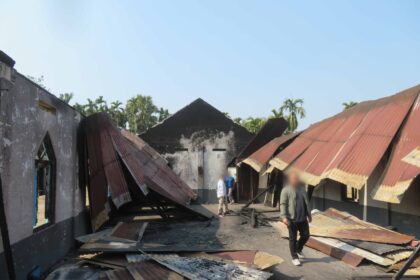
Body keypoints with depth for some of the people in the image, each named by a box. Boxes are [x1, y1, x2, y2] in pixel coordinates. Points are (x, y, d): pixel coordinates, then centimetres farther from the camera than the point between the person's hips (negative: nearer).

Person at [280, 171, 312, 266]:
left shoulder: (302, 189, 11)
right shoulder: (286, 190, -9)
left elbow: (306, 202, 19)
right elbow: (283, 204, -13)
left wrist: (309, 214, 21)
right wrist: (284, 217, -22)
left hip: (303, 218, 6)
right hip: (292, 219, -6)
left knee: (305, 235, 11)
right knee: (293, 238, 4)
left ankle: (298, 250, 38)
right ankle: (294, 257, 18)